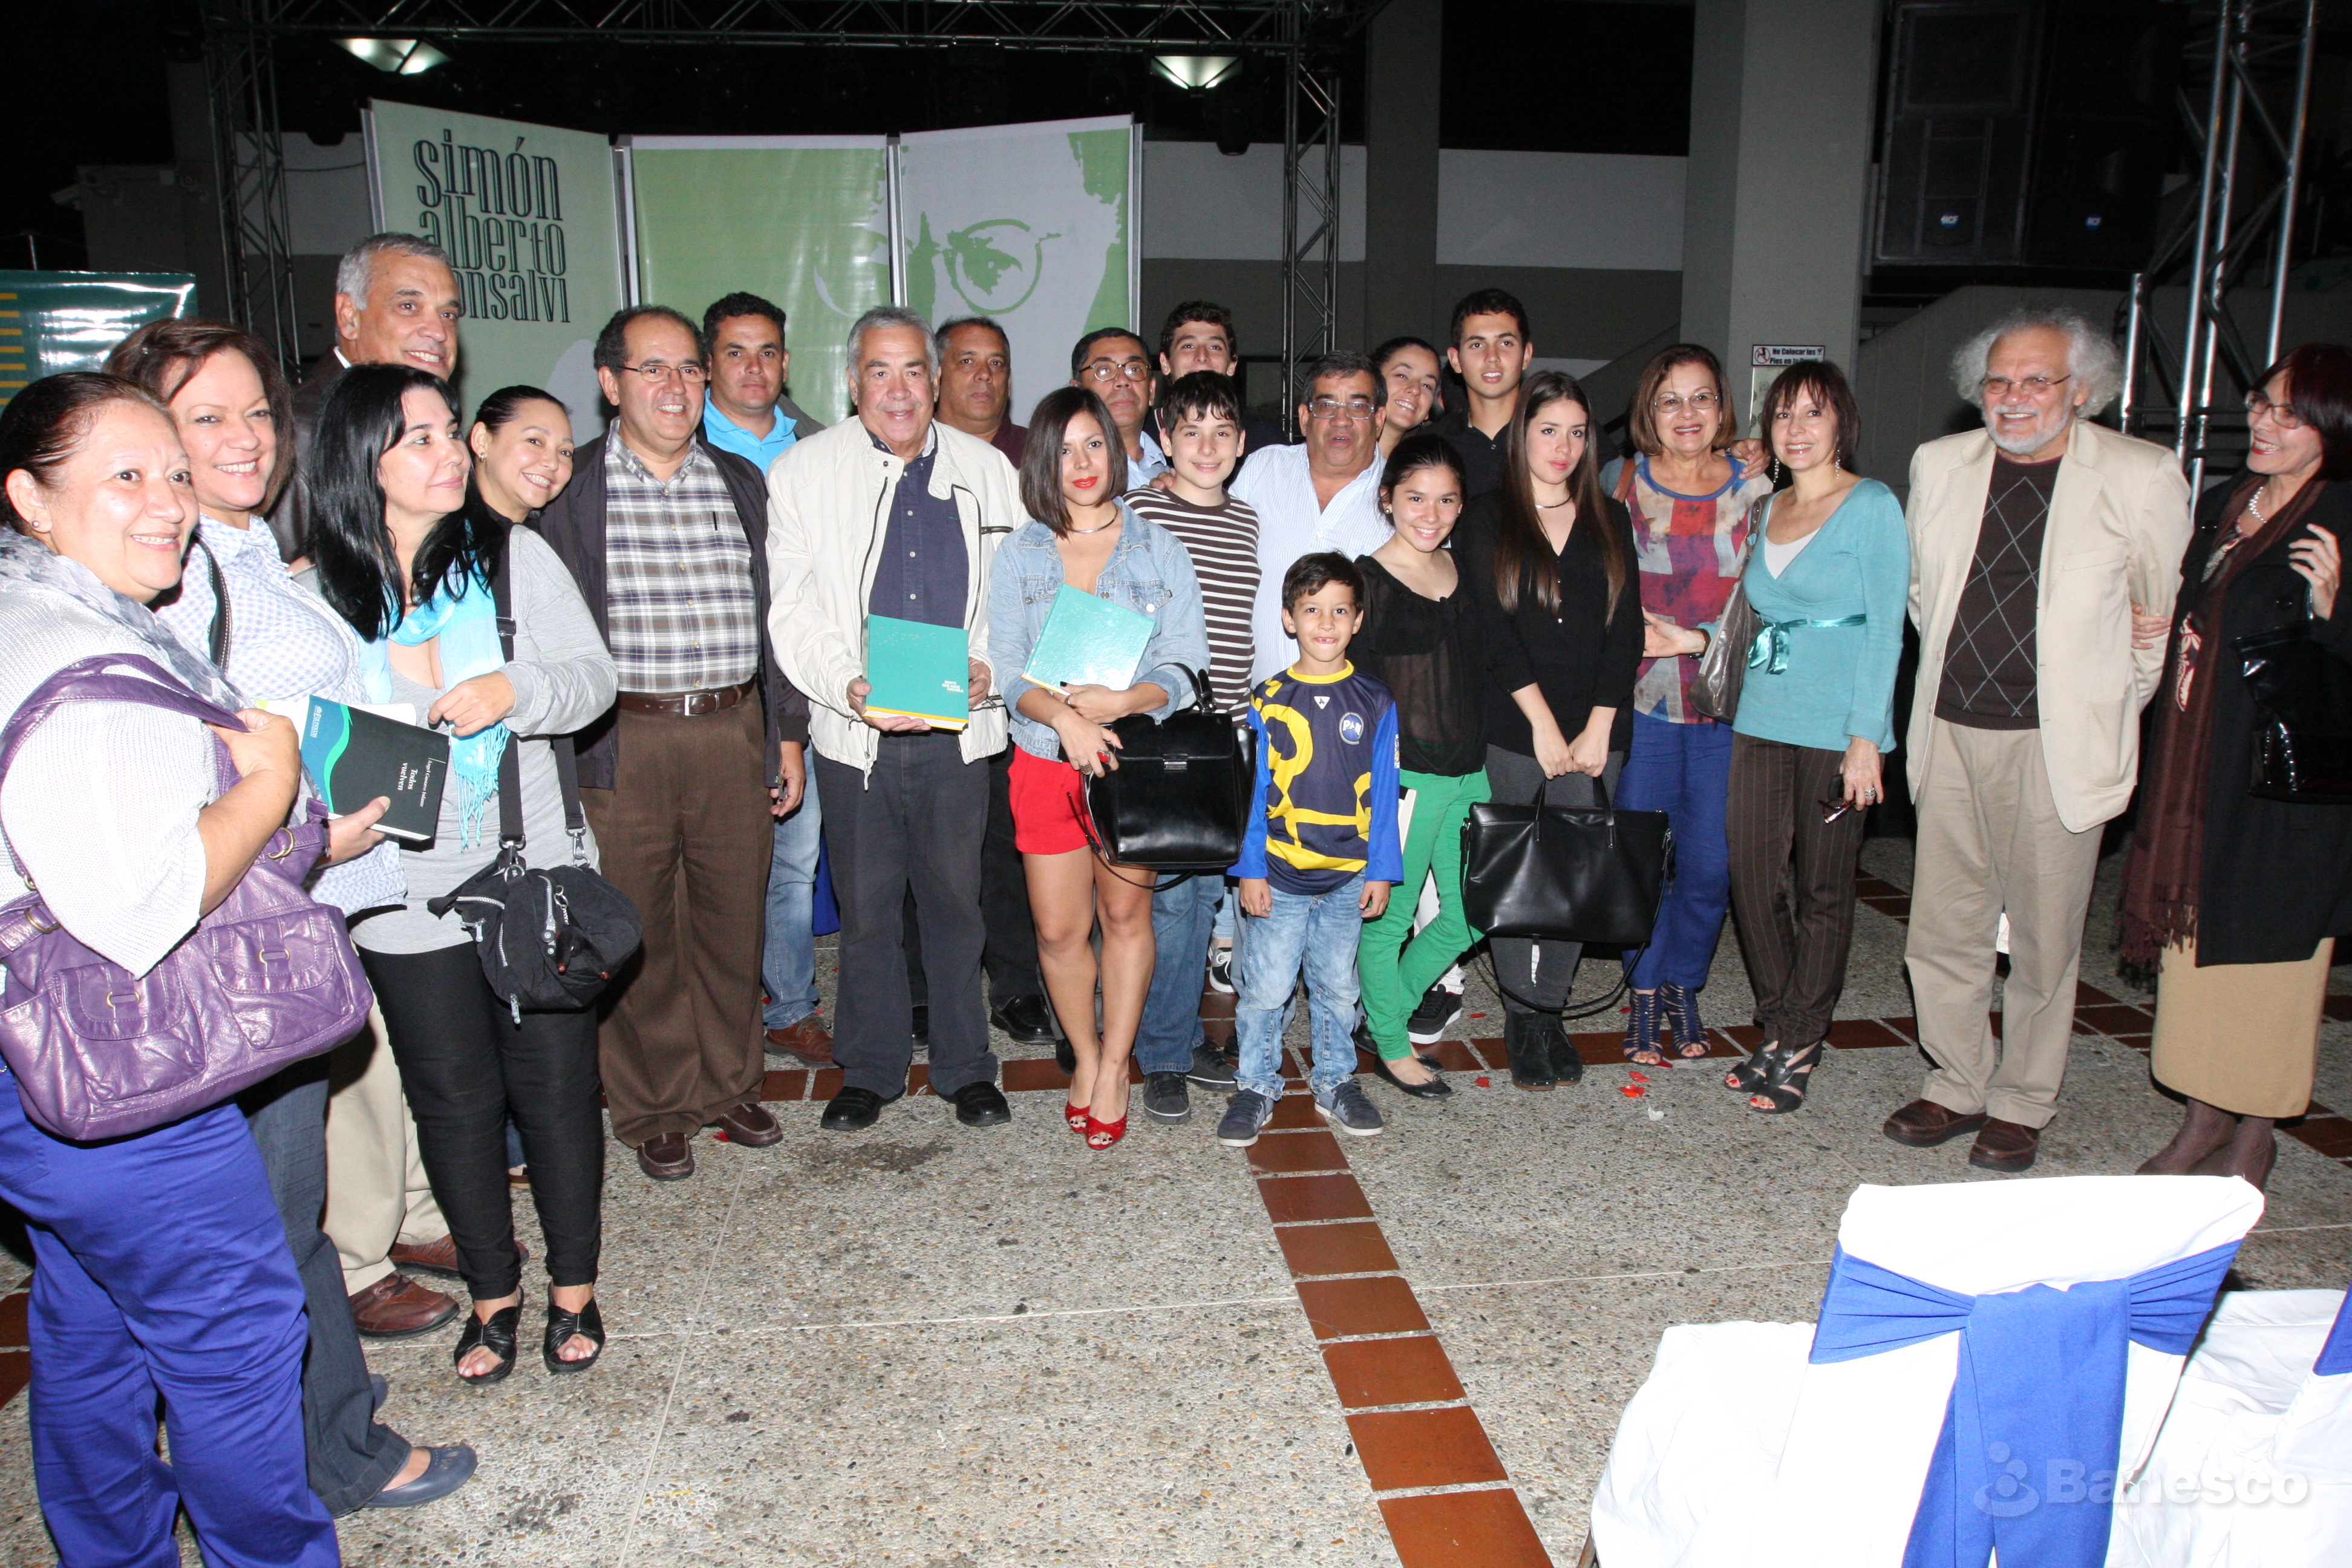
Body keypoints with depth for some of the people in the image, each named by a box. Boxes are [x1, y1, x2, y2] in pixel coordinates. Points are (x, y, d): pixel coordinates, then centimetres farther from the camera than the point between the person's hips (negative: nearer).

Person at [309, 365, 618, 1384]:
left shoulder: (512, 555, 1)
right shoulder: (317, 590, 0)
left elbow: (593, 676, -2)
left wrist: (513, 690, -20)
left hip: (536, 876, 0)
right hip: (409, 892, 0)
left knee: (557, 1084, 7)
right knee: (453, 1100, 12)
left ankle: (574, 1285, 28)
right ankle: (492, 1292, 32)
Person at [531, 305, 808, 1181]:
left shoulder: (742, 484, 12)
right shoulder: (567, 487, 0)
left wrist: (788, 733, 11)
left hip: (736, 731, 3)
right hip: (621, 739, -3)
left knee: (734, 918, 11)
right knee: (637, 932, 5)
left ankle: (731, 1085, 29)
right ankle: (655, 1109, 22)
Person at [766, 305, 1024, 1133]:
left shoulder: (987, 469, 7)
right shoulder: (804, 471, 1)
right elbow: (793, 613, -2)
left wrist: (988, 669, -11)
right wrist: (851, 686, -19)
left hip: (960, 728, 1)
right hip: (857, 731, -1)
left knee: (956, 903, 11)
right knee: (867, 910, 10)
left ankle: (965, 1067, 26)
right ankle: (869, 1070, 28)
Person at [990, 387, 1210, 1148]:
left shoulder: (1159, 548, 3)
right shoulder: (1019, 553, 5)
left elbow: (1184, 665, -3)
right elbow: (1004, 666, -3)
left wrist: (1123, 701, -22)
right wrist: (1063, 714, -22)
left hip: (1136, 755, -1)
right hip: (1047, 758, 1)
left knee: (1126, 914, 5)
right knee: (1060, 930, 5)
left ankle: (1115, 1066, 21)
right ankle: (1086, 1056, 28)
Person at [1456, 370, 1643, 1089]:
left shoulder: (1610, 520, 12)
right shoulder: (1485, 518, 4)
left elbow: (1626, 629, 5)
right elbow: (1491, 629, -5)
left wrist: (1598, 728, -5)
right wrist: (1543, 724, -10)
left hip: (1594, 730, 2)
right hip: (1510, 728, -2)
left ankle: (1549, 1009, 11)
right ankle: (1521, 1017, 12)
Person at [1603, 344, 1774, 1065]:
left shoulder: (1756, 488, 4)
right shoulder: (1620, 483, 4)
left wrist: (1690, 639, -4)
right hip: (1641, 700, 0)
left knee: (1709, 864, 2)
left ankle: (1683, 986, 25)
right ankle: (1646, 992, 23)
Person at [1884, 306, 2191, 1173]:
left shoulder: (2145, 477, -4)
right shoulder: (1938, 465, 6)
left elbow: (2165, 614, 4)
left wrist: (2107, 706, 7)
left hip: (2057, 745, -3)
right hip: (1950, 737, 4)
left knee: (2043, 938, 5)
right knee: (1942, 929, 9)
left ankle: (2023, 1104, 22)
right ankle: (1958, 1086, 25)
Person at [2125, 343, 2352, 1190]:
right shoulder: (2217, 508, 11)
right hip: (2195, 769, 6)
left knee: (2266, 953, 3)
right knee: (2193, 941, 12)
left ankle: (2254, 1137, 19)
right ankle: (2203, 1119, 26)